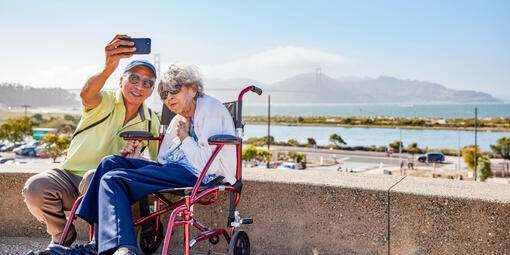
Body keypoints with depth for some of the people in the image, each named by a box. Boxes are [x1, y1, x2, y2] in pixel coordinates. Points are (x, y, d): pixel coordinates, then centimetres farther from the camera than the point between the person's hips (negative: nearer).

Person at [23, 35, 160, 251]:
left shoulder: (151, 122, 6)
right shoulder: (105, 102, -5)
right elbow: (87, 94, -32)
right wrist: (108, 69, -52)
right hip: (69, 176, 0)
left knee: (94, 179, -35)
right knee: (35, 187, -28)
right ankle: (62, 236, 1)